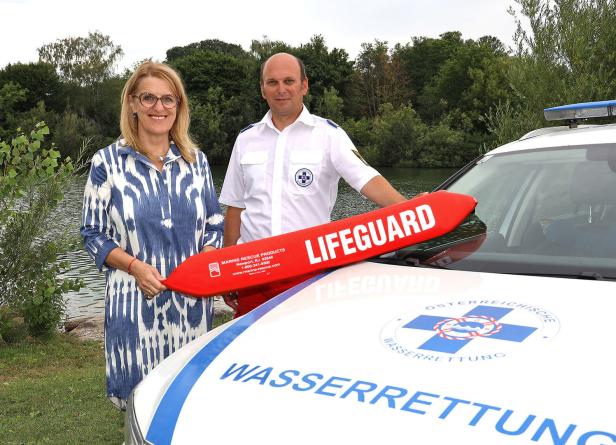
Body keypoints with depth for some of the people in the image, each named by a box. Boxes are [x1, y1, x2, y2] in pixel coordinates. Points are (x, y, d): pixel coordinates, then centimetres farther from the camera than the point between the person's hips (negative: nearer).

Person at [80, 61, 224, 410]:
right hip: (136, 301, -2)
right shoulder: (108, 163, 0)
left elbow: (215, 223, 14)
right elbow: (94, 234, 2)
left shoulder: (196, 160, 9)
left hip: (193, 299, 3)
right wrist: (134, 266, -15)